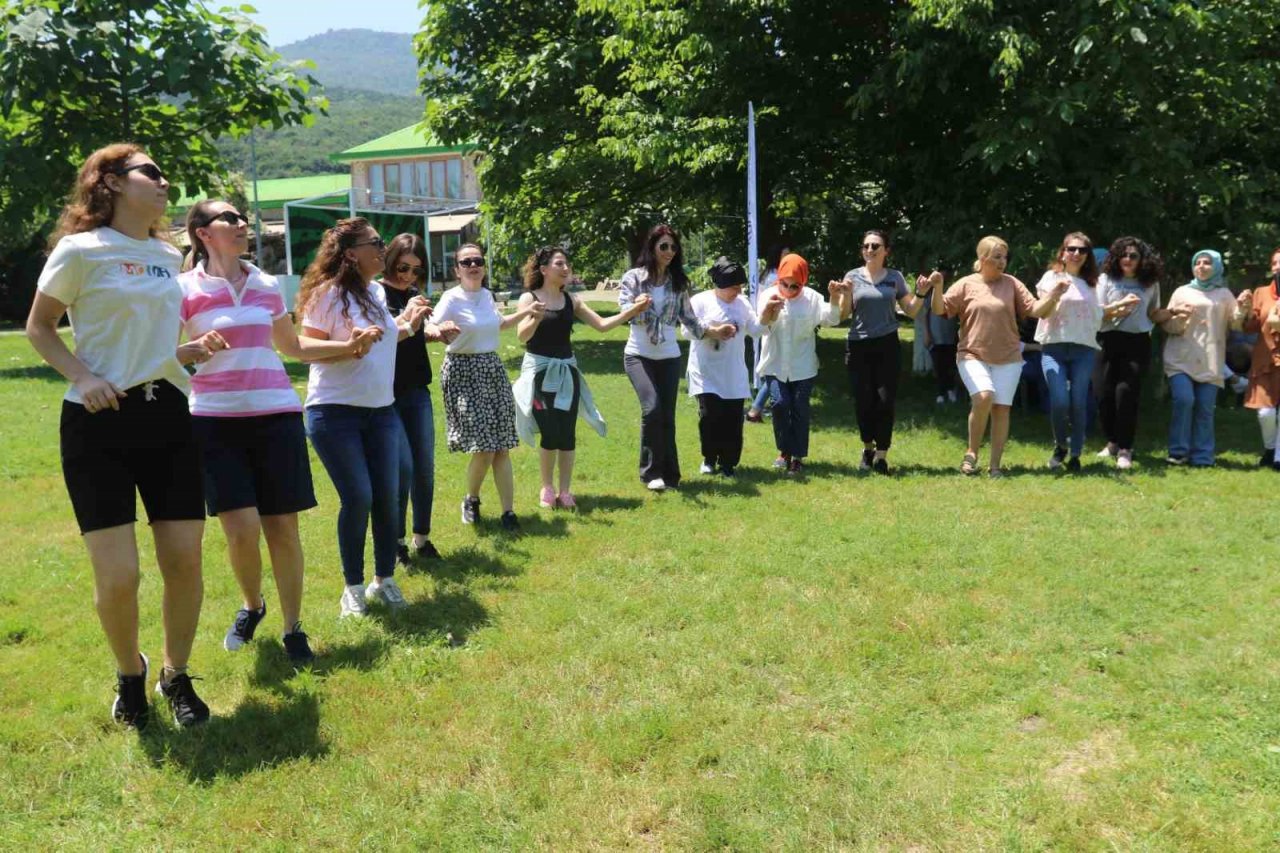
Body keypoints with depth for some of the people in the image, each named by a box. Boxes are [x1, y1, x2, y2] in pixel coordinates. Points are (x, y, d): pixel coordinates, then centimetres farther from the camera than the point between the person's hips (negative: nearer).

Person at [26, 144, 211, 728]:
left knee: (185, 561, 2)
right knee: (118, 576, -7)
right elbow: (38, 328, 1)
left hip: (167, 415, 5)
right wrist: (82, 376, -14)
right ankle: (129, 674, 23)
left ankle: (176, 677, 24)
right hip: (99, 422, -5)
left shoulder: (169, 255, 12)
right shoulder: (81, 249, -5)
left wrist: (191, 351, 6)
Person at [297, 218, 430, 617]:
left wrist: (408, 323, 6)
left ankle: (384, 579, 19)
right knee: (357, 498, -8)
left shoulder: (377, 292, 10)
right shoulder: (327, 293, -10)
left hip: (381, 410, 6)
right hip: (335, 411, -6)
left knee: (387, 496, 4)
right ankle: (353, 587, 9)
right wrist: (350, 346, -25)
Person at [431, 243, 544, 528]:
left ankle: (508, 511, 7)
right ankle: (471, 500, 17)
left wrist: (526, 311, 24)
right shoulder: (451, 299, -12)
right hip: (464, 374, -6)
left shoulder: (487, 295, 9)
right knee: (483, 448, -11)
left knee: (501, 447, 2)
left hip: (493, 370, 6)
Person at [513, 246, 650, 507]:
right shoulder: (529, 298, -5)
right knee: (551, 433, -7)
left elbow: (602, 324, 4)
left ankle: (565, 490, 10)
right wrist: (536, 318, -36)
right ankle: (547, 488, 13)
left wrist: (632, 311, -6)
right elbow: (522, 336, -17)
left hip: (566, 370, 4)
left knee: (567, 433, 0)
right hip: (540, 371, -4)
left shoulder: (571, 300, 8)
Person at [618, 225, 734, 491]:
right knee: (652, 408, -20)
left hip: (668, 357, 3)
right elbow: (624, 309, -12)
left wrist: (714, 331, -1)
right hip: (638, 355, -3)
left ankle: (669, 474, 12)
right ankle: (651, 472, -8)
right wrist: (638, 307, -32)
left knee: (667, 415, 3)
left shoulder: (678, 282, 7)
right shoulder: (633, 277, -2)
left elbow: (688, 319, 9)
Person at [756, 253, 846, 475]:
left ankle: (797, 457, 11)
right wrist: (769, 312, -33)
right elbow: (761, 327, -12)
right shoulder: (769, 295, -4)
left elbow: (830, 319, -12)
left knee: (800, 409, 1)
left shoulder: (812, 297, -4)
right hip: (775, 365, 0)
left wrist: (835, 298, -29)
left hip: (802, 366, 0)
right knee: (780, 404, -12)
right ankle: (784, 451, 8)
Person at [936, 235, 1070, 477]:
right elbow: (940, 309, -2)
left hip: (1007, 358, 2)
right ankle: (971, 452, -5)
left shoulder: (1012, 284, 5)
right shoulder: (966, 284, 2)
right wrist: (937, 288, -20)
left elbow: (1036, 309, 1)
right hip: (972, 355, -2)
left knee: (1001, 408, 1)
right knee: (983, 397, -24)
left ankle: (995, 465, 9)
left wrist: (1053, 295, -16)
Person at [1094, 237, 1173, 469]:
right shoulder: (1106, 279, 6)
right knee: (1104, 394, -1)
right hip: (1109, 341, 1)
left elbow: (1153, 314, 17)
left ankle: (1125, 449, -3)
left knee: (1126, 393, -12)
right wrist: (1121, 304, -15)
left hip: (1137, 343, -1)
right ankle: (1113, 441, 20)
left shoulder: (1150, 283, 11)